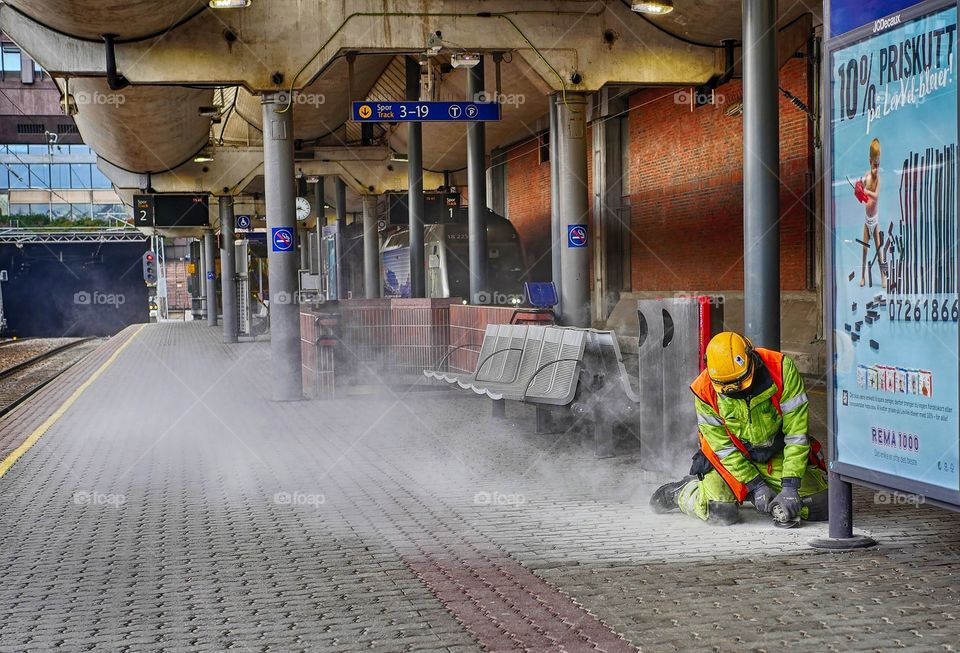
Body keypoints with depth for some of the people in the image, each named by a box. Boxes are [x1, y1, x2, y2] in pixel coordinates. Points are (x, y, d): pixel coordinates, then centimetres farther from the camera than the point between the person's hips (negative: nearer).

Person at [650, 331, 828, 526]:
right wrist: (756, 486, -20)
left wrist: (790, 486, -26)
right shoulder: (705, 391, -22)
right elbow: (723, 448, -13)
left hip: (777, 454, 2)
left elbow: (796, 432, -22)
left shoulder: (781, 369, -25)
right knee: (722, 512, -23)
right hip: (731, 458, -1)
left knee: (820, 505, -11)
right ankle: (681, 492, 12)